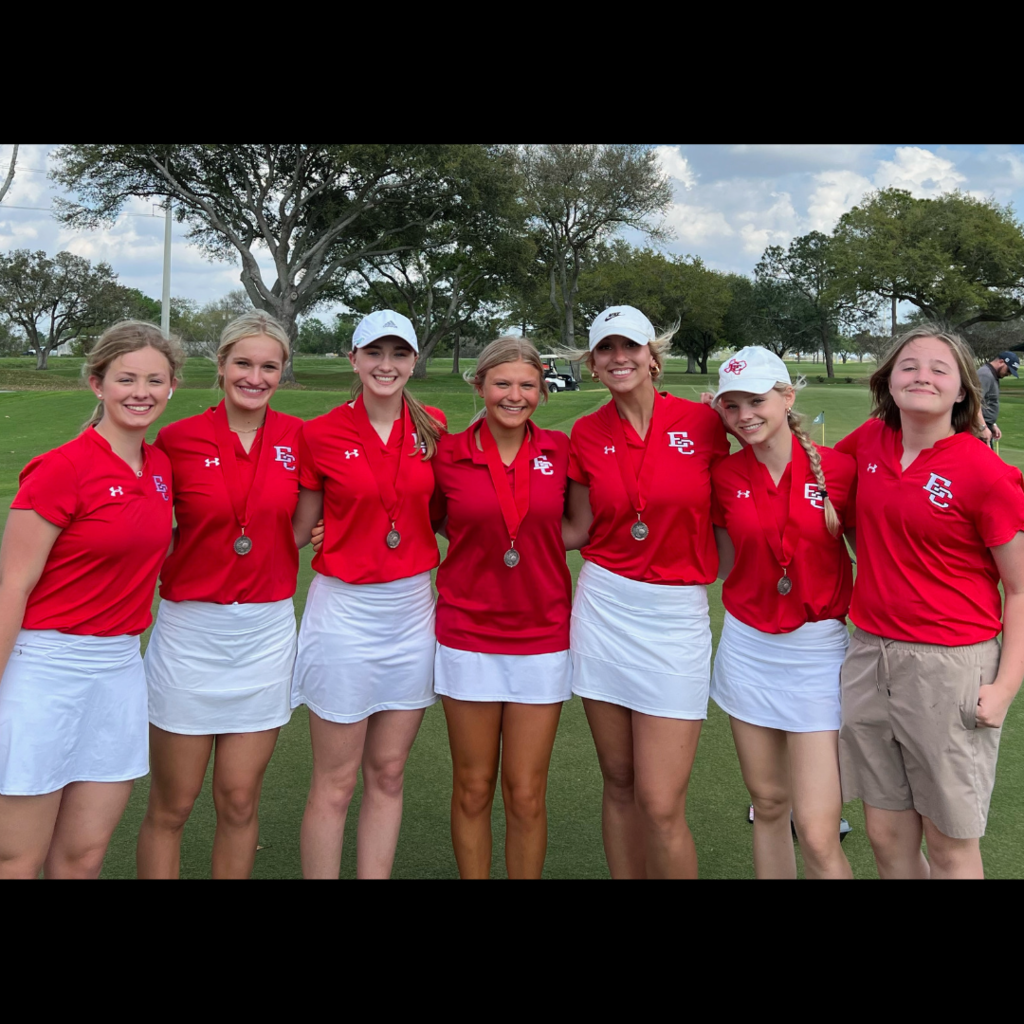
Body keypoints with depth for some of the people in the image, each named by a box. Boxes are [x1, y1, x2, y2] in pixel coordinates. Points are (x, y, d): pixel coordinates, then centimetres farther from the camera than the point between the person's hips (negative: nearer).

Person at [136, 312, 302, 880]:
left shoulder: (297, 437, 0)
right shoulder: (177, 439, -6)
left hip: (266, 633, 2)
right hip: (189, 629, -2)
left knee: (239, 803, 12)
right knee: (171, 807, 9)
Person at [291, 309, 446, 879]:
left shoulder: (433, 427, 3)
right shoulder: (321, 434, -6)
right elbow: (298, 529, -1)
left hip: (413, 610, 4)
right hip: (345, 609, -3)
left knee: (389, 774, 13)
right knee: (336, 783, 5)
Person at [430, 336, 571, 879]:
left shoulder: (559, 450, 0)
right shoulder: (447, 454, -4)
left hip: (541, 638, 1)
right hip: (467, 636, 0)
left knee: (527, 795, 6)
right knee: (473, 789, 11)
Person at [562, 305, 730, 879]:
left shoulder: (702, 422, -2)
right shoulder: (587, 434, 5)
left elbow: (725, 517, 8)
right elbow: (578, 531, 10)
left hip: (677, 616, -2)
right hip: (605, 608, 3)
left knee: (660, 804, -5)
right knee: (620, 785, 12)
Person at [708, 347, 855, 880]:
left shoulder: (836, 466, -6)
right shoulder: (724, 475, 1)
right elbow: (723, 564, 8)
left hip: (818, 651, -2)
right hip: (748, 649, 3)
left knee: (817, 835, -6)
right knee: (768, 804, 14)